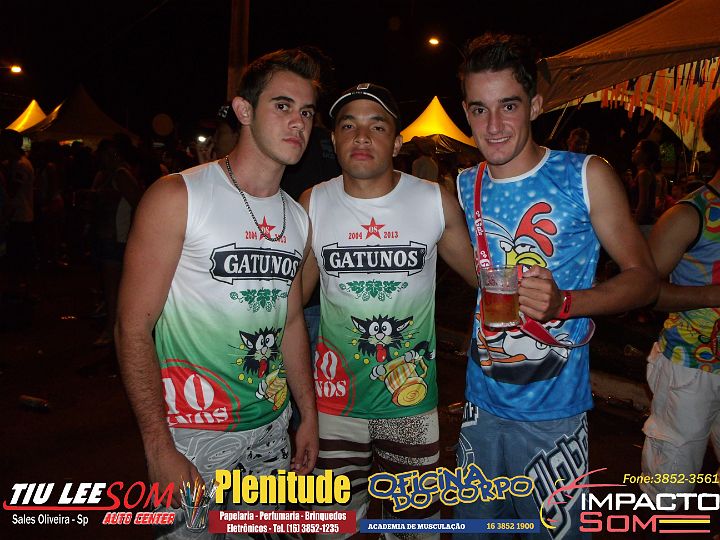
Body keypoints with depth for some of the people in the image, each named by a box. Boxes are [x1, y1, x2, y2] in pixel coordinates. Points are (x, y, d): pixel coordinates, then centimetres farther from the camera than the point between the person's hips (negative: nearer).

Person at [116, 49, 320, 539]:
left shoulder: (297, 217, 6)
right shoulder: (178, 197, -13)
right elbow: (133, 328, -14)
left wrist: (309, 415, 13)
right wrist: (160, 449, -17)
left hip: (273, 430, 6)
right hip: (193, 436, -5)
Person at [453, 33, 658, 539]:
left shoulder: (587, 177, -9)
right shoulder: (463, 188, 1)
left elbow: (643, 277, -7)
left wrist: (565, 302, -23)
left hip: (553, 413, -3)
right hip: (483, 404, 4)